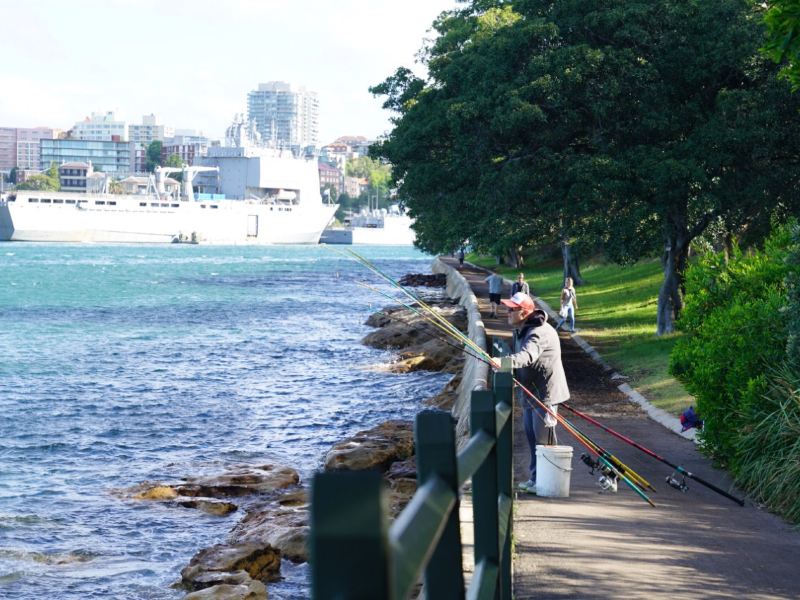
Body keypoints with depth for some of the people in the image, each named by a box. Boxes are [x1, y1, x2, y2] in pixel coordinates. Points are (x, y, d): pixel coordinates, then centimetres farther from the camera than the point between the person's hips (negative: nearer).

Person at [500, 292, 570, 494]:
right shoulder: (521, 330, 11)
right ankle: (535, 477, 26)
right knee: (531, 434, 16)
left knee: (543, 437, -6)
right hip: (530, 392, 11)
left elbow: (527, 355, -42)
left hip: (545, 393, -11)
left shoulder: (539, 332, -24)